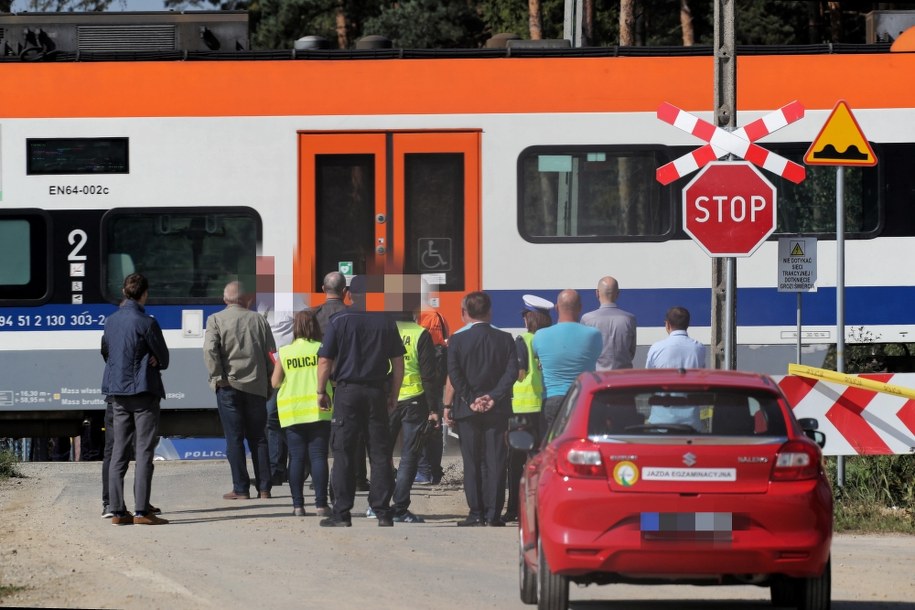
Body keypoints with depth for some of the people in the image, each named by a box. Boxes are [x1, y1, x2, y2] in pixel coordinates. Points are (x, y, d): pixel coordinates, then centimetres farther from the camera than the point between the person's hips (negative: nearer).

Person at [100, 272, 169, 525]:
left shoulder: (111, 321, 8)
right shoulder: (145, 322, -13)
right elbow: (163, 358, -6)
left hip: (117, 391, 6)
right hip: (143, 391, -6)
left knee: (119, 451, 9)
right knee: (144, 451, -5)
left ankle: (117, 510, 7)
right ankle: (141, 511, -10)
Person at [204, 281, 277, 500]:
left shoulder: (216, 320, -2)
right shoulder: (258, 320, 6)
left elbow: (210, 350, -15)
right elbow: (270, 353, 7)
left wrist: (217, 376, -7)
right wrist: (268, 383, 14)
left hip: (229, 386, -2)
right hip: (256, 387, 3)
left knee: (234, 439, 0)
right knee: (258, 437, 9)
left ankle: (241, 489, -2)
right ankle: (264, 488, 8)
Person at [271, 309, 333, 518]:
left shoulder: (285, 352, 2)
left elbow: (275, 382, 4)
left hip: (292, 412, 1)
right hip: (318, 410, -1)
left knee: (297, 458, 4)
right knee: (318, 456, -1)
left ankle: (298, 504, 1)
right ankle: (320, 504, -4)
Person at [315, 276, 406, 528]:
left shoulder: (339, 321, -4)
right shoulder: (386, 323, 4)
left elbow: (325, 361, -5)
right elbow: (398, 363, 7)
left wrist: (321, 392, 5)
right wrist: (394, 394, 15)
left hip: (347, 391, -2)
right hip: (377, 393, 2)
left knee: (343, 453, 1)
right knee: (380, 453, 6)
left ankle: (342, 513, 0)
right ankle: (382, 512, 4)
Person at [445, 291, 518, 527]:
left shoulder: (457, 340, -2)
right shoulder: (505, 339, 3)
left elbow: (454, 375, -10)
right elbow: (512, 372, -5)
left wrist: (470, 401, -8)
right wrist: (493, 397, -8)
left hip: (467, 410, -1)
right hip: (497, 410, 1)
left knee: (472, 463, 4)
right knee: (495, 461, 2)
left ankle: (476, 513, 1)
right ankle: (493, 514, -2)